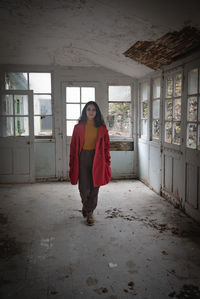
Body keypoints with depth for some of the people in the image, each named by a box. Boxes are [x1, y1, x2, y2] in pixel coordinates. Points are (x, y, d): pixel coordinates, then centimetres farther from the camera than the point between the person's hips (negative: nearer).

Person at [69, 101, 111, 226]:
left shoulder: (102, 128, 4)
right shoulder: (78, 127, 4)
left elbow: (106, 146, 5)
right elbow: (73, 146, 4)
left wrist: (107, 163, 0)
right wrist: (72, 163, 0)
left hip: (97, 159, 1)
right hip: (82, 159, 0)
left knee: (94, 187, 4)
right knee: (84, 187, 1)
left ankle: (90, 212, 21)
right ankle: (85, 204, 34)